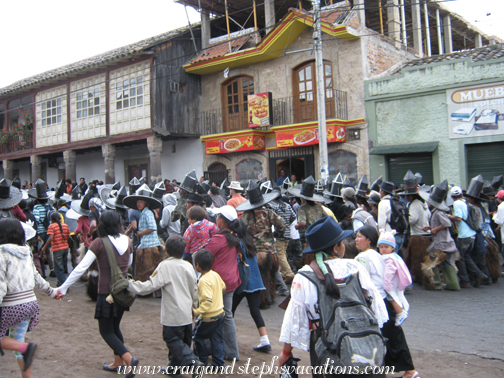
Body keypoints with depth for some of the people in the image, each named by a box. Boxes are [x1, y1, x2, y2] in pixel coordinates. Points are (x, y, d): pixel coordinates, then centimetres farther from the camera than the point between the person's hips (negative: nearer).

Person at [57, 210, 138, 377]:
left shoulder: (99, 243, -15)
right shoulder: (127, 241, 0)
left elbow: (81, 268, -16)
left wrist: (63, 288, -10)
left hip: (107, 293, -6)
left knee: (106, 331, 5)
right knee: (115, 327, 22)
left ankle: (129, 359, -11)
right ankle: (118, 363, 28)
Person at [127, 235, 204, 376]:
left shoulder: (165, 266, -13)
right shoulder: (188, 266, 6)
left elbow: (150, 285, -16)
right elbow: (195, 289, 14)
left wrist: (129, 284, -7)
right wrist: (194, 306, 28)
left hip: (173, 315, -7)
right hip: (187, 313, 7)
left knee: (173, 339, 0)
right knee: (183, 340, 16)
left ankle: (192, 361, -13)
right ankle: (175, 367, 29)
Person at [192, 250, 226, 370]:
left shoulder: (204, 281, -24)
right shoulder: (215, 274, 1)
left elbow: (207, 300, -30)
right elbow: (223, 287, 17)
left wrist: (197, 311, -26)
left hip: (208, 317, -8)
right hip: (220, 313, 8)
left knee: (197, 336, 13)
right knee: (217, 339, 13)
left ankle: (202, 361, 22)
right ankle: (218, 364, 16)